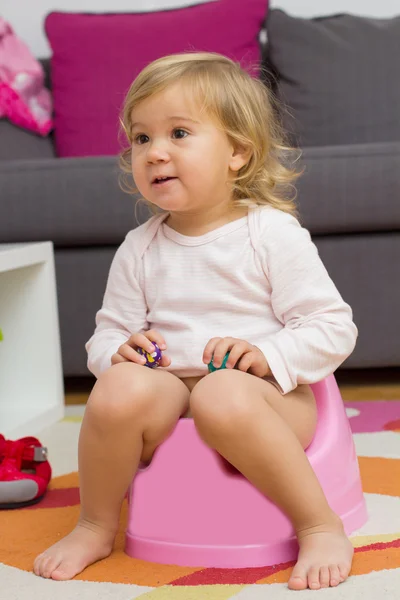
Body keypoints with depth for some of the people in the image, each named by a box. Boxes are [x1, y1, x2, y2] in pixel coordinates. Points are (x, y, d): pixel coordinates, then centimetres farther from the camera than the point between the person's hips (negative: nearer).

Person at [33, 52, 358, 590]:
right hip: (171, 393, 4)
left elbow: (334, 329, -5)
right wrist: (120, 350, -10)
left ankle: (322, 528, -19)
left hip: (267, 398, -3)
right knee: (119, 390, -28)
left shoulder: (273, 234, -4)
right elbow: (107, 333, 14)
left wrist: (267, 355, -22)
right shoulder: (139, 249, 8)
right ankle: (95, 527, -3)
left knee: (222, 396, -37)